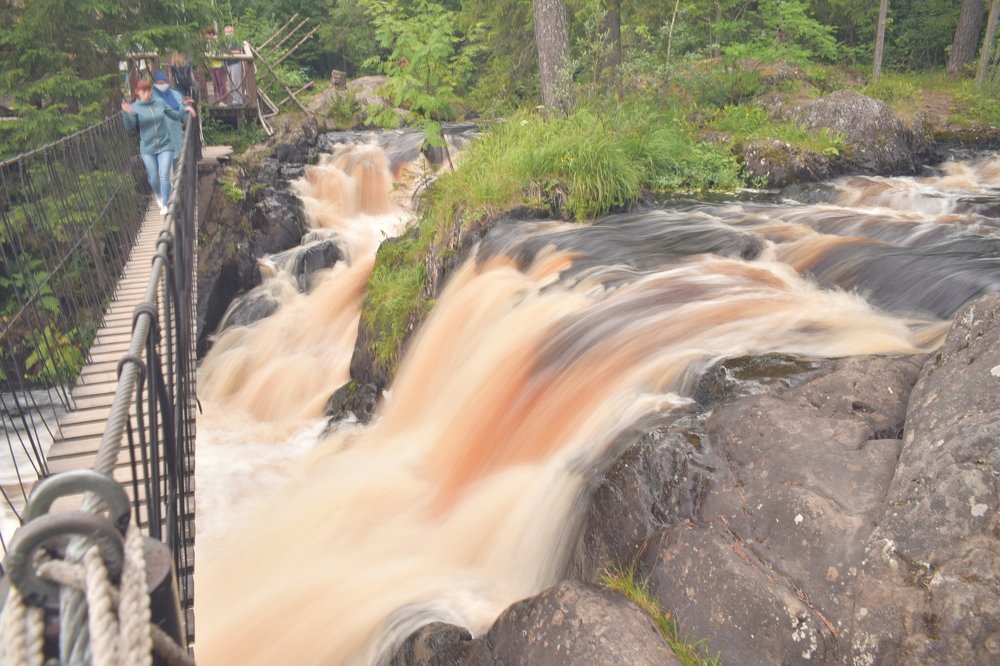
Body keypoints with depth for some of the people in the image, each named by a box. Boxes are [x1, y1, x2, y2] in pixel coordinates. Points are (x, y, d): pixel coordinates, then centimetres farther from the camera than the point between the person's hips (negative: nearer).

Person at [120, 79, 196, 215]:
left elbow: (175, 115, 17)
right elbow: (130, 128, -14)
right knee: (153, 178, 9)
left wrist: (185, 109, 1)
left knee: (164, 175, -11)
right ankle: (158, 195, 42)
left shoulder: (159, 104, 3)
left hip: (165, 146, 1)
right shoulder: (135, 108, -5)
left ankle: (165, 205, -3)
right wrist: (125, 113, -28)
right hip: (148, 149, 0)